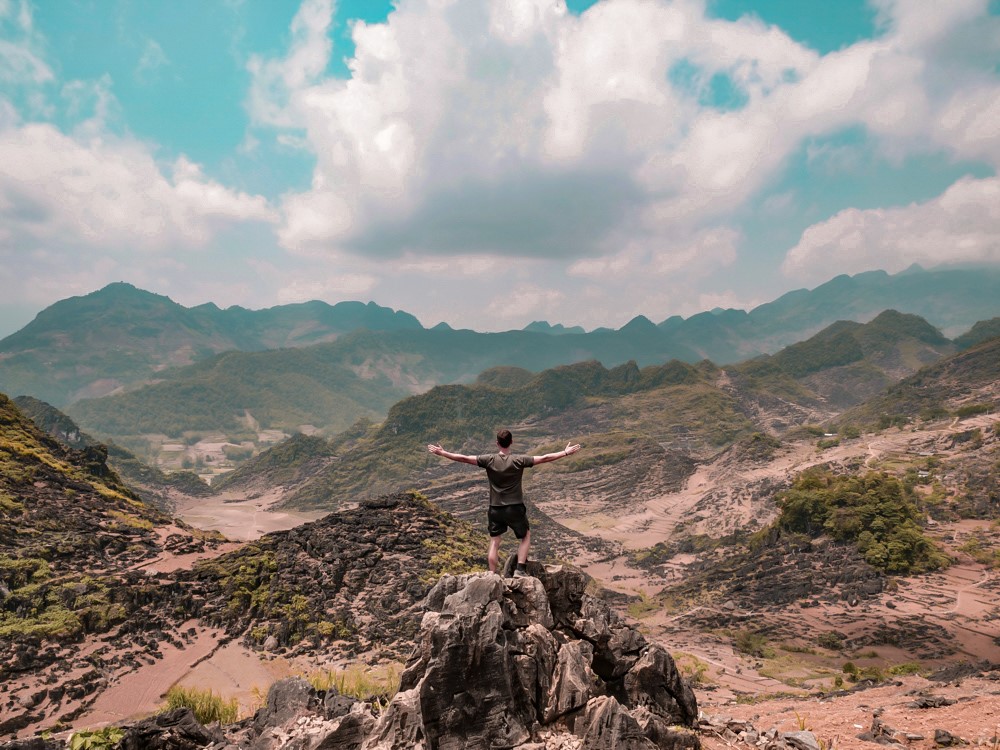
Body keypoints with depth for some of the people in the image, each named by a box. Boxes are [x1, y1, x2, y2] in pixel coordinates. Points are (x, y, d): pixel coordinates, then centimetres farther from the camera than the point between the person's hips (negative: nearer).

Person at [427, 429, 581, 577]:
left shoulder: (489, 460, -9)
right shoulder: (519, 460, -12)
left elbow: (464, 458, -8)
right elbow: (544, 458, -10)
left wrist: (442, 453, 2)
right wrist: (566, 453, -1)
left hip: (495, 509, 1)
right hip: (515, 508, -1)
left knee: (494, 542, 14)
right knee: (525, 536, 20)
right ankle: (520, 569, 9)